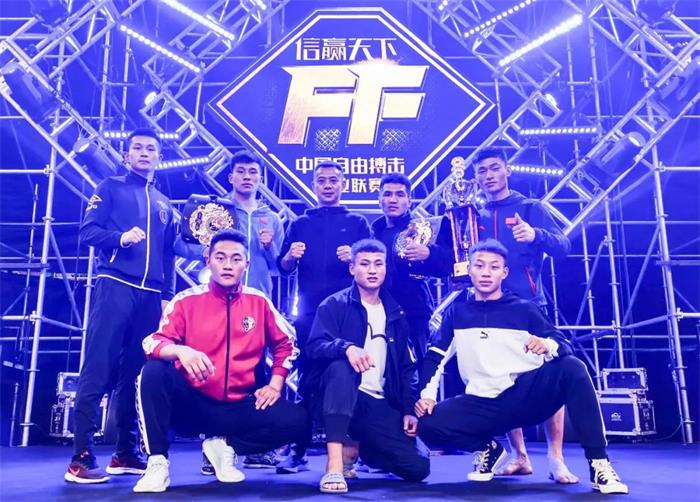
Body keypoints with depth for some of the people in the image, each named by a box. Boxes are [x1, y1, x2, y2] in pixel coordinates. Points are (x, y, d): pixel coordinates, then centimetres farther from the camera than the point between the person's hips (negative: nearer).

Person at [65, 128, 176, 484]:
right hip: (115, 287, -5)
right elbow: (87, 231, -2)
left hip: (151, 295, 5)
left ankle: (126, 453, 14)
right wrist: (121, 237, -19)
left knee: (134, 374, 7)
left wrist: (168, 296, 11)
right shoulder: (111, 188, 9)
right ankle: (81, 458, -6)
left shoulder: (164, 204, 22)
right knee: (97, 371, -9)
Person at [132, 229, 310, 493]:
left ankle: (225, 446, 1)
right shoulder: (187, 300, -3)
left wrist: (275, 385, 1)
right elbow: (153, 342, -14)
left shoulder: (259, 302, 3)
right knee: (154, 372, -30)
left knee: (297, 420, -19)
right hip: (192, 404, -2)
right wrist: (181, 351, -36)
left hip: (239, 407, 2)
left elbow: (286, 344, 14)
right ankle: (157, 463, -18)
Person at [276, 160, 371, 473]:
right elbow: (283, 268, 10)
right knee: (307, 378, 1)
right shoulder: (299, 224, 16)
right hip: (310, 312, 1)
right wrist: (291, 255, -13)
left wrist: (354, 258, -16)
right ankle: (298, 451, 7)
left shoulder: (357, 222, 12)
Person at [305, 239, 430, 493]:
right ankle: (334, 466, -37)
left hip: (380, 404, 5)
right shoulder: (334, 305, -2)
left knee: (418, 466, -10)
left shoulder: (395, 314, 12)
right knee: (341, 366, -38)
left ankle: (359, 448, 21)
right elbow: (315, 346, -18)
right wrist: (347, 347, -38)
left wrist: (408, 409, 2)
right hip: (338, 397, -4)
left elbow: (406, 367, 13)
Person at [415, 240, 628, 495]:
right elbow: (434, 357, 9)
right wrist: (426, 394, -8)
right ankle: (489, 449, 7)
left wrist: (549, 346, -26)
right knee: (428, 425, -22)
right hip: (484, 403, 1)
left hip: (529, 395, -1)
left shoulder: (524, 309, 7)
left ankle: (599, 464, -21)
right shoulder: (457, 312, 10)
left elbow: (566, 348, -2)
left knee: (573, 368, -29)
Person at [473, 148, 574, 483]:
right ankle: (519, 457, 13)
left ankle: (556, 458, -3)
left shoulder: (530, 208, 7)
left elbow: (563, 247, -5)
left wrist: (536, 235, -25)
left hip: (529, 305, -2)